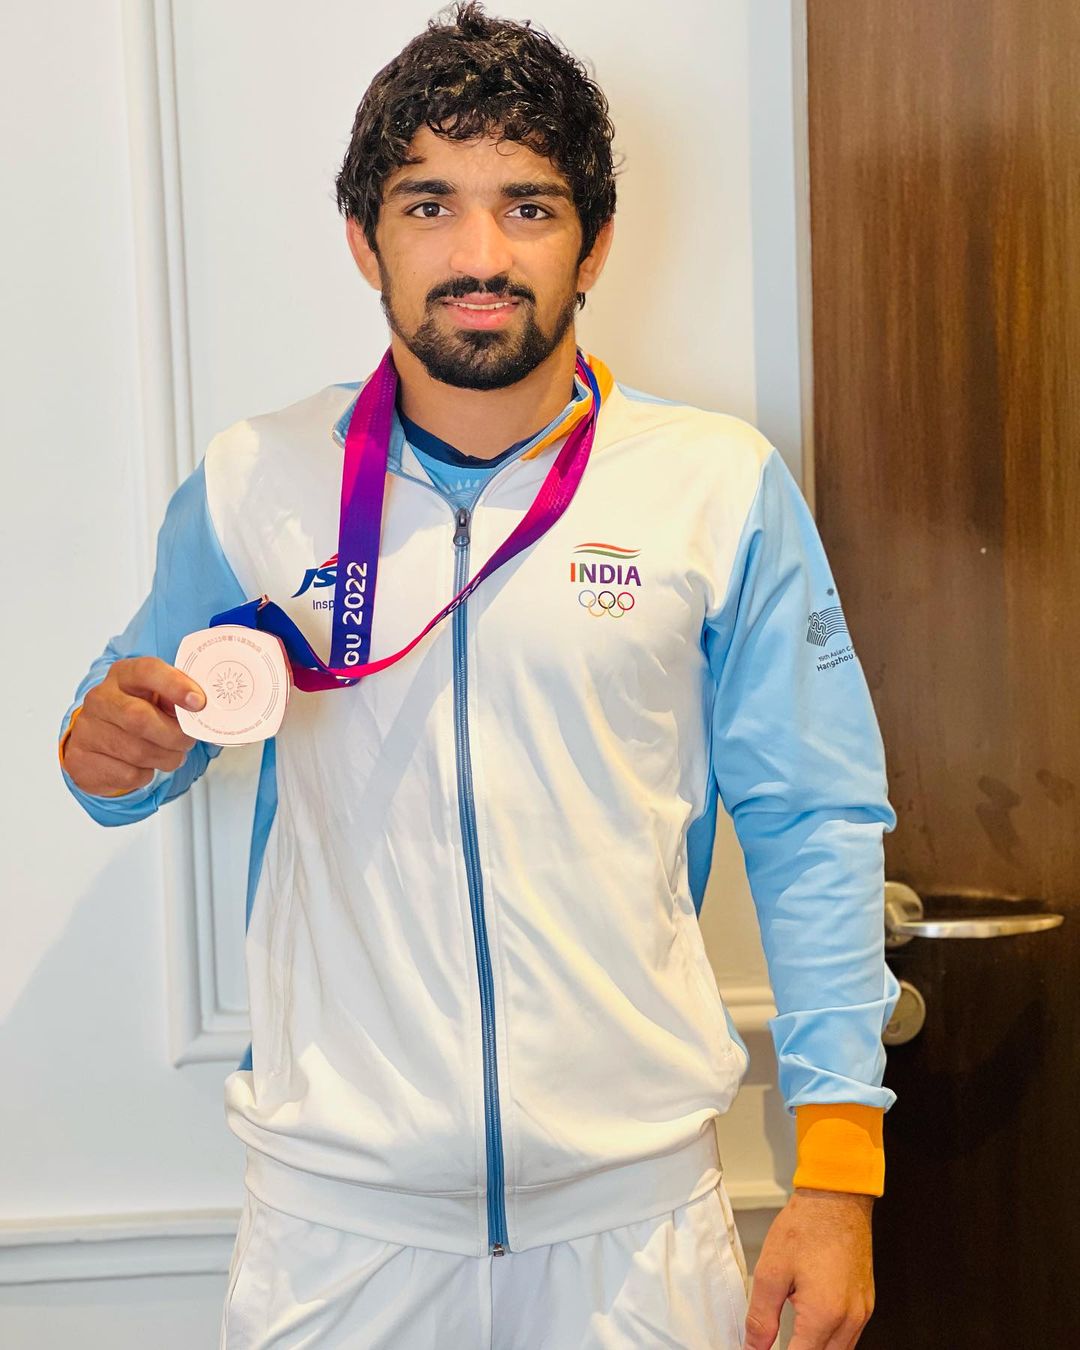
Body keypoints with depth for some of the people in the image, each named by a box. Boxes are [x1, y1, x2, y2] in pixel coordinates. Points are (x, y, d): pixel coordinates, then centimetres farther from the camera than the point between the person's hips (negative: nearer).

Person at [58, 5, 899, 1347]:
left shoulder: (723, 486, -4)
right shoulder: (252, 484, -1)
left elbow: (813, 830, -2)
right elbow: (134, 737, 13)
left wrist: (836, 1176, -6)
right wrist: (105, 747, -12)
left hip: (635, 1200, 0)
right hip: (335, 1203, 1)